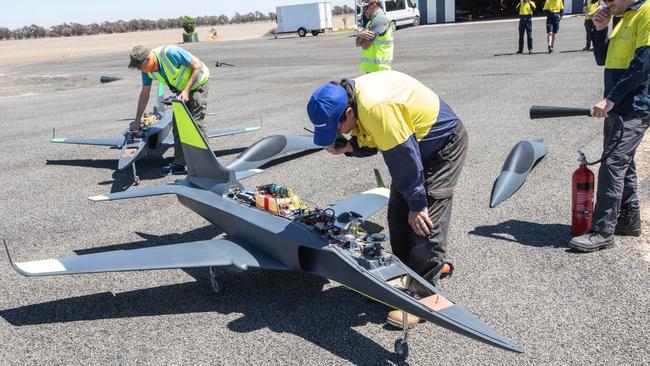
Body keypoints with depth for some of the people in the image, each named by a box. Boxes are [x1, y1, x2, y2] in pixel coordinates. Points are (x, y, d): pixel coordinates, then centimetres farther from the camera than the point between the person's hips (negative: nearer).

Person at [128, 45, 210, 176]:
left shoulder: (170, 53, -32)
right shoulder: (147, 70, -9)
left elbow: (197, 66, -24)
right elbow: (144, 94, 3)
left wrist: (186, 91, -28)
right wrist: (137, 121, 6)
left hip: (197, 83, -7)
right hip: (182, 88, 7)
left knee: (196, 122, -14)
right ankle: (179, 164, 7)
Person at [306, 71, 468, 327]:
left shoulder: (377, 107, -38)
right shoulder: (351, 97, -8)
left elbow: (404, 157, -31)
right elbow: (373, 140, 4)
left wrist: (417, 204, -22)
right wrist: (348, 147, -16)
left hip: (444, 144, -9)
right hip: (415, 143, 9)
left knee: (426, 219, -12)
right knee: (398, 212, 9)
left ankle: (422, 293, -3)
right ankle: (409, 271, 25)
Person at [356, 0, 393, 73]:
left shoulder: (381, 19, -13)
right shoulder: (371, 21, 18)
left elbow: (365, 45, -20)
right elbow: (358, 43, 10)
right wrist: (361, 35, -12)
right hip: (371, 67, 10)